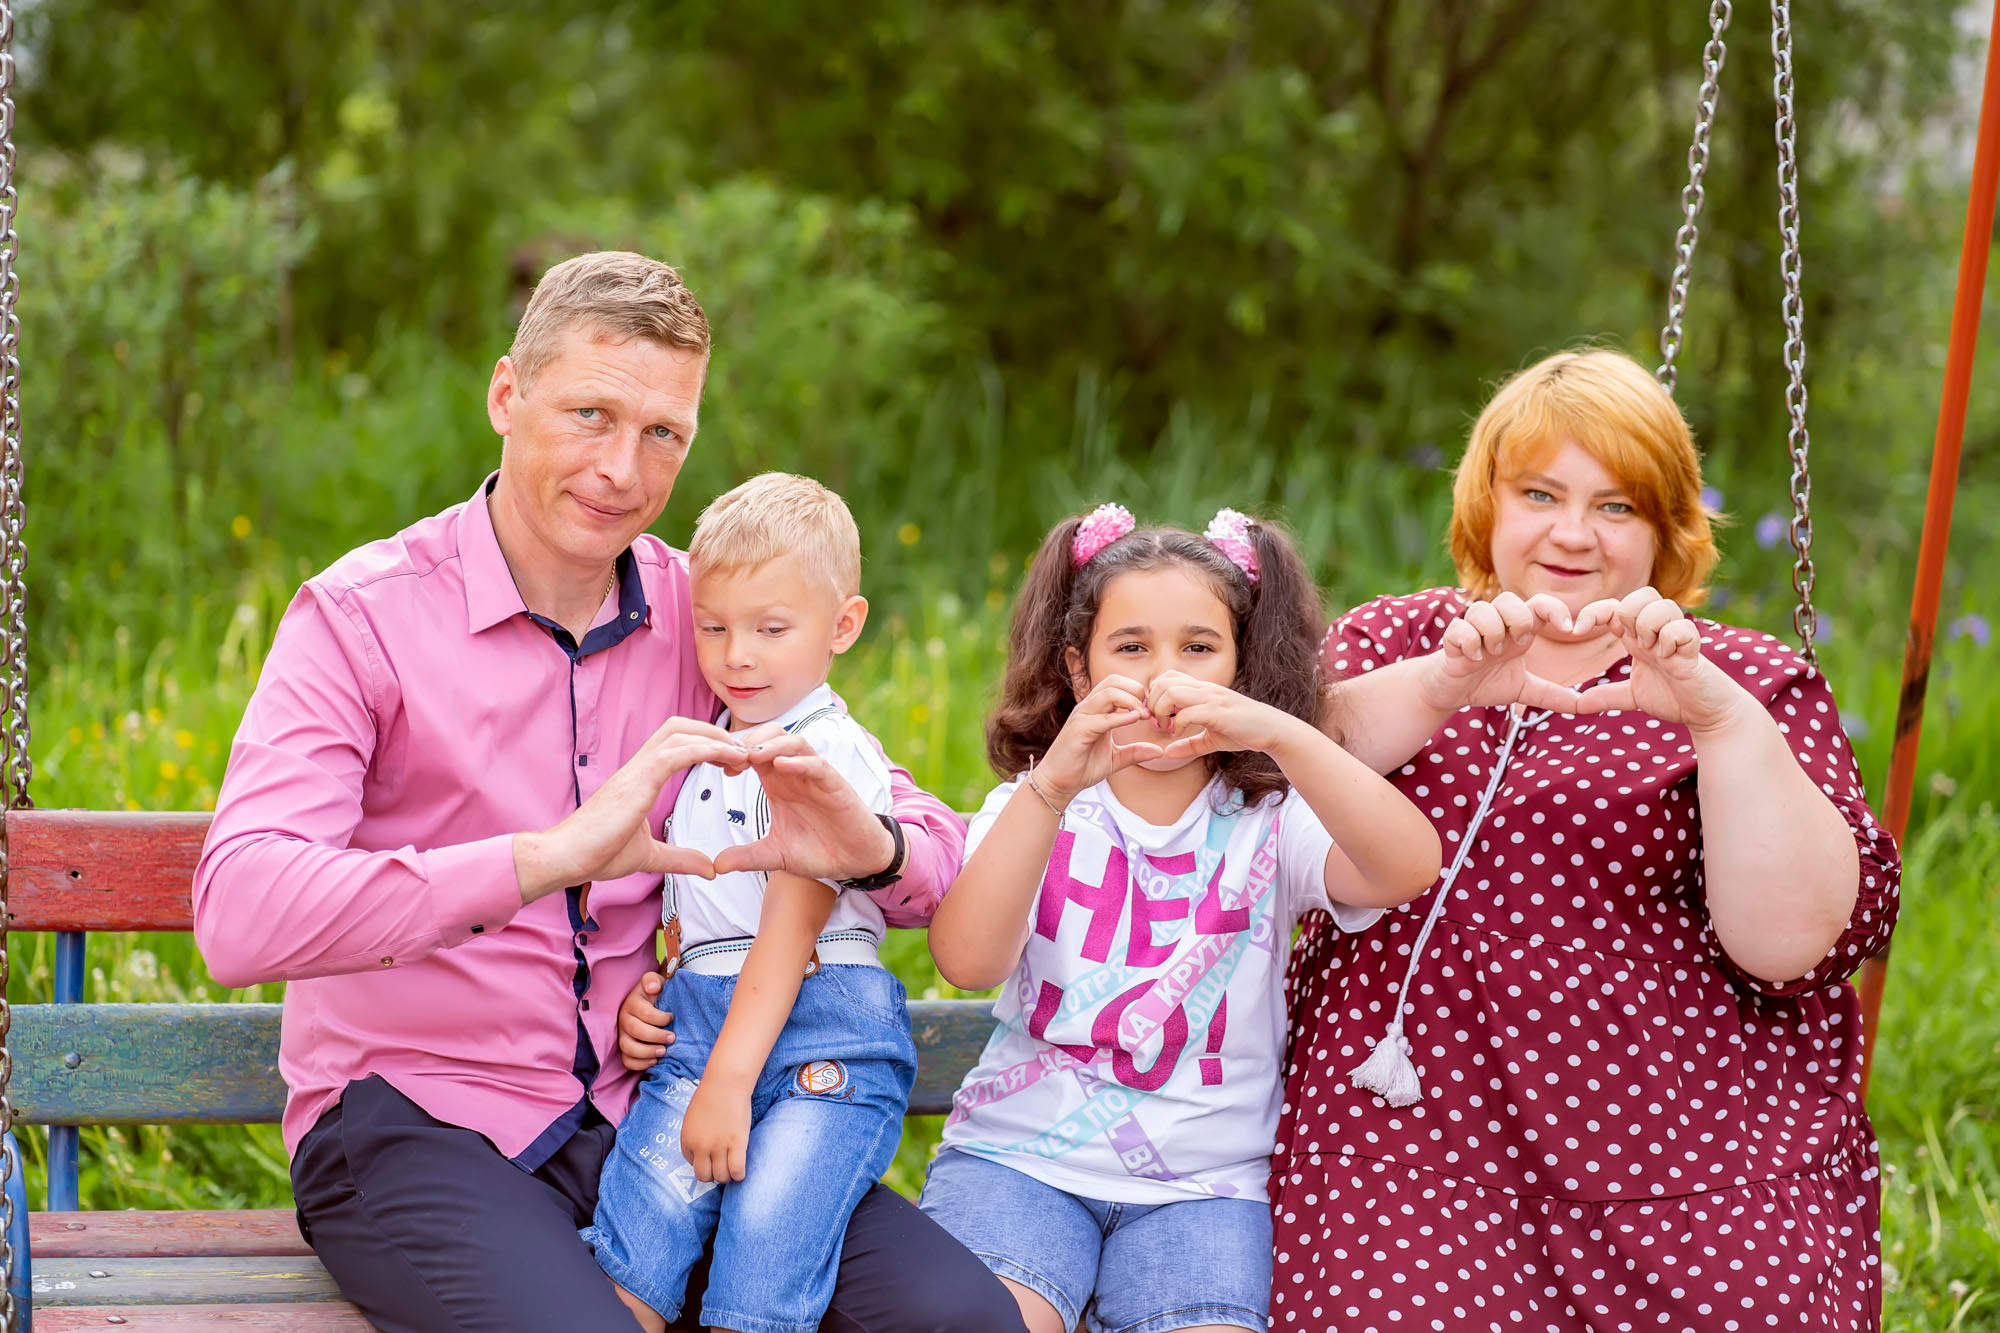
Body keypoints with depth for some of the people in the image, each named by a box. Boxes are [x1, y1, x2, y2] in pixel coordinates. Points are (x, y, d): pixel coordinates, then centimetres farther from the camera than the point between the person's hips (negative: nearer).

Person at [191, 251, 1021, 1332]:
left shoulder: (702, 615, 7)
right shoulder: (359, 615, -7)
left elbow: (938, 851, 9)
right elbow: (238, 916, -23)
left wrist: (870, 848, -17)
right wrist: (546, 858, -34)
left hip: (648, 1111, 4)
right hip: (412, 1115, -4)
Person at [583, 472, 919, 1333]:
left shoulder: (834, 756, -5)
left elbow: (789, 926, -13)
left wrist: (729, 1079, -18)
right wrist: (650, 989, 10)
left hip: (820, 1016, -6)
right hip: (700, 1009, 6)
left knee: (768, 1231, -22)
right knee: (646, 1207, -17)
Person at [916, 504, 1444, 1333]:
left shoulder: (1270, 821, 4)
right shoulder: (1032, 810, 5)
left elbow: (1410, 868, -19)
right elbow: (966, 961, -15)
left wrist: (1277, 731, -31)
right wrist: (1054, 785, -28)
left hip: (1199, 1180, 0)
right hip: (1022, 1150, 0)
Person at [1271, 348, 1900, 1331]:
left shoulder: (1748, 688, 10)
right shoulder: (1394, 641, 17)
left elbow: (1795, 943, -6)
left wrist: (1724, 719, -18)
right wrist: (1440, 686, -19)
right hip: (1405, 1149, 1)